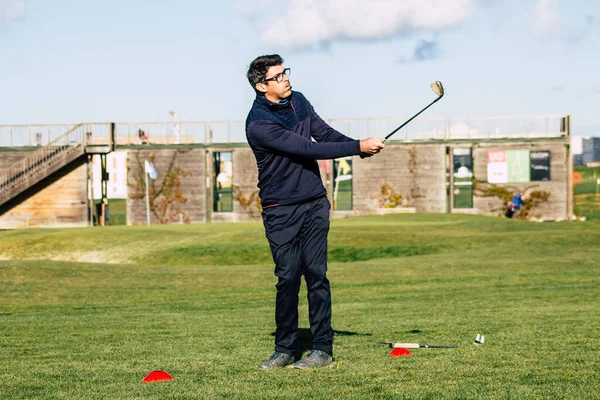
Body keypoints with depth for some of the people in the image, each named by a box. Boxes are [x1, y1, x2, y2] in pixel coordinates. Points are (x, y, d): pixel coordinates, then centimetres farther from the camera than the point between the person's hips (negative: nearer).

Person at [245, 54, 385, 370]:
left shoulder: (298, 101, 6)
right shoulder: (258, 124, -18)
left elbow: (325, 134, 9)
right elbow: (308, 149, -23)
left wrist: (360, 145, -10)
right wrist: (358, 148, -22)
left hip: (314, 203, 5)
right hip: (280, 210, -5)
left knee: (316, 273, 0)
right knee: (287, 277, -4)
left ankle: (322, 348, 2)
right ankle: (285, 350, 8)